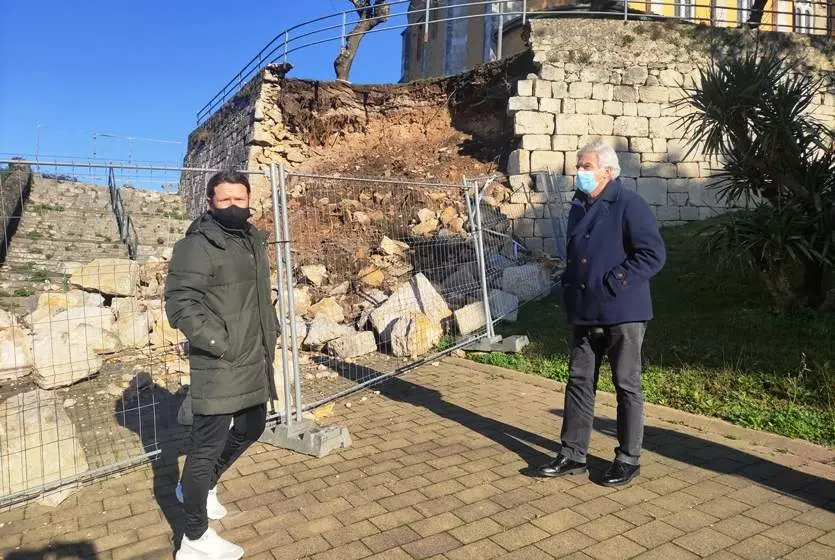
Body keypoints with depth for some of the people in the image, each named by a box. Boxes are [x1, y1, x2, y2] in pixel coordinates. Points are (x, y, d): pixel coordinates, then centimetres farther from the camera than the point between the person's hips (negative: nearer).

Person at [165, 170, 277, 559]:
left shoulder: (253, 241, 13)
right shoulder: (197, 246, -14)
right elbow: (180, 304, -20)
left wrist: (271, 332, 13)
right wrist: (222, 343, -24)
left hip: (255, 361, 9)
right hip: (219, 366, -9)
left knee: (251, 429, 22)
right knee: (208, 444, 1)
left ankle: (199, 487, 45)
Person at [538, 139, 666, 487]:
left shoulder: (629, 205, -11)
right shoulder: (579, 206, 12)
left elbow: (654, 254, -18)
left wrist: (613, 282, -19)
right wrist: (570, 289, 11)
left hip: (622, 314, -7)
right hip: (584, 314, 7)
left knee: (627, 386, 6)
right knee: (579, 381, 11)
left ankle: (628, 459, 20)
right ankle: (573, 454, 22)